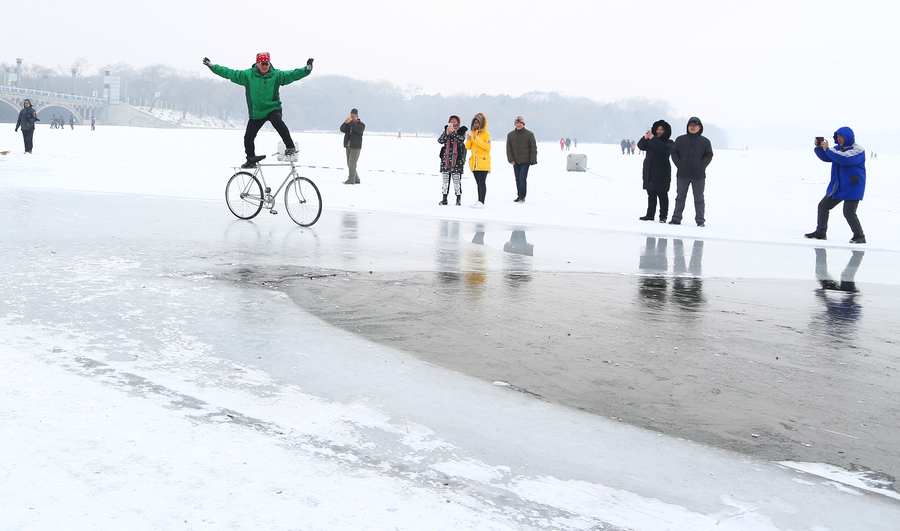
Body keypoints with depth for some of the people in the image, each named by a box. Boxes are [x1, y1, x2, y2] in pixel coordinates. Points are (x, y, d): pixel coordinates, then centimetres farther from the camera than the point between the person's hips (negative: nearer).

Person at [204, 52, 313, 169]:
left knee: (277, 121, -35)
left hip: (273, 109, -3)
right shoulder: (247, 75, -2)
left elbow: (292, 74, -7)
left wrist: (307, 69, -21)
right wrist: (212, 66, 0)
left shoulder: (276, 75, -2)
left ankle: (290, 146, -25)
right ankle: (251, 160, 24)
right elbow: (228, 73, 2)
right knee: (248, 137, 1)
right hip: (256, 113, 3)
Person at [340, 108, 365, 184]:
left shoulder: (361, 124, 2)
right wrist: (345, 123, -19)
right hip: (348, 146, 6)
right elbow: (342, 130, -1)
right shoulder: (348, 124, 16)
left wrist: (351, 122, -25)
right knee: (349, 164, 7)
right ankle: (356, 179, 15)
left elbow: (359, 130, -21)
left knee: (352, 163, -15)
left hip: (355, 147, -6)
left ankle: (351, 180, -17)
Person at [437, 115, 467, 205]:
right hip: (446, 158, 3)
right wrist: (446, 134, -14)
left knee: (457, 179, -4)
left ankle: (458, 199, 4)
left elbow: (461, 140, -14)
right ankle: (444, 198, 9)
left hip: (457, 159, -3)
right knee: (445, 178, 3)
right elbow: (440, 140, 0)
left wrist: (453, 132, -18)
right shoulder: (446, 130, 13)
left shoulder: (461, 131, 6)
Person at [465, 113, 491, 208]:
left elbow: (487, 147, -13)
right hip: (474, 163, 6)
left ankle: (481, 202, -14)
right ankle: (479, 202, 12)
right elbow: (468, 147, 12)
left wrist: (477, 140, -19)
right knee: (478, 183, 9)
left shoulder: (486, 134, -1)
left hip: (483, 162, -6)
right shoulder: (472, 134, 15)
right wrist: (468, 140, -9)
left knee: (482, 182, -11)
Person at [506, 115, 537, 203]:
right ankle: (519, 196, 17)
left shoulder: (529, 134, -1)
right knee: (518, 179, 9)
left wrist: (532, 160, -8)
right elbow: (508, 149, 8)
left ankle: (522, 196, -9)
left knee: (522, 178, -13)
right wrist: (511, 159, -3)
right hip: (515, 162, 4)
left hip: (525, 161, -4)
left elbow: (533, 148, 0)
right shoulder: (510, 135, 7)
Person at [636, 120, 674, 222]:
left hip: (662, 173, -5)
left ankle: (663, 216, -5)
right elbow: (641, 146, 3)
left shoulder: (669, 143, 1)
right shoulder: (650, 141, 16)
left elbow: (665, 149, -19)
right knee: (651, 195, 8)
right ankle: (650, 215, 12)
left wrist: (653, 138, -23)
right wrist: (645, 138, -17)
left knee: (662, 194, -6)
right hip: (649, 172, 5)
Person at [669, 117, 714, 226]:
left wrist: (701, 166, -10)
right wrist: (679, 165, -6)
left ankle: (700, 220, 6)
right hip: (682, 174, 2)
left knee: (699, 198, 2)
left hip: (698, 175, -1)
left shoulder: (705, 141, 5)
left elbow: (709, 155, 3)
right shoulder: (680, 140, 8)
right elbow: (674, 153, 6)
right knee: (680, 197, 7)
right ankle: (676, 218, 12)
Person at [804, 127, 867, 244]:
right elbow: (826, 157, 16)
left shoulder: (858, 150, -12)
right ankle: (820, 233, 20)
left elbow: (845, 158, -28)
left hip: (852, 187, -8)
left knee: (849, 213, -15)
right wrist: (819, 147, -3)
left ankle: (859, 236, 1)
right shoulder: (838, 148, 12)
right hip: (837, 186, 8)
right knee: (823, 206, 10)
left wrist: (828, 149, -25)